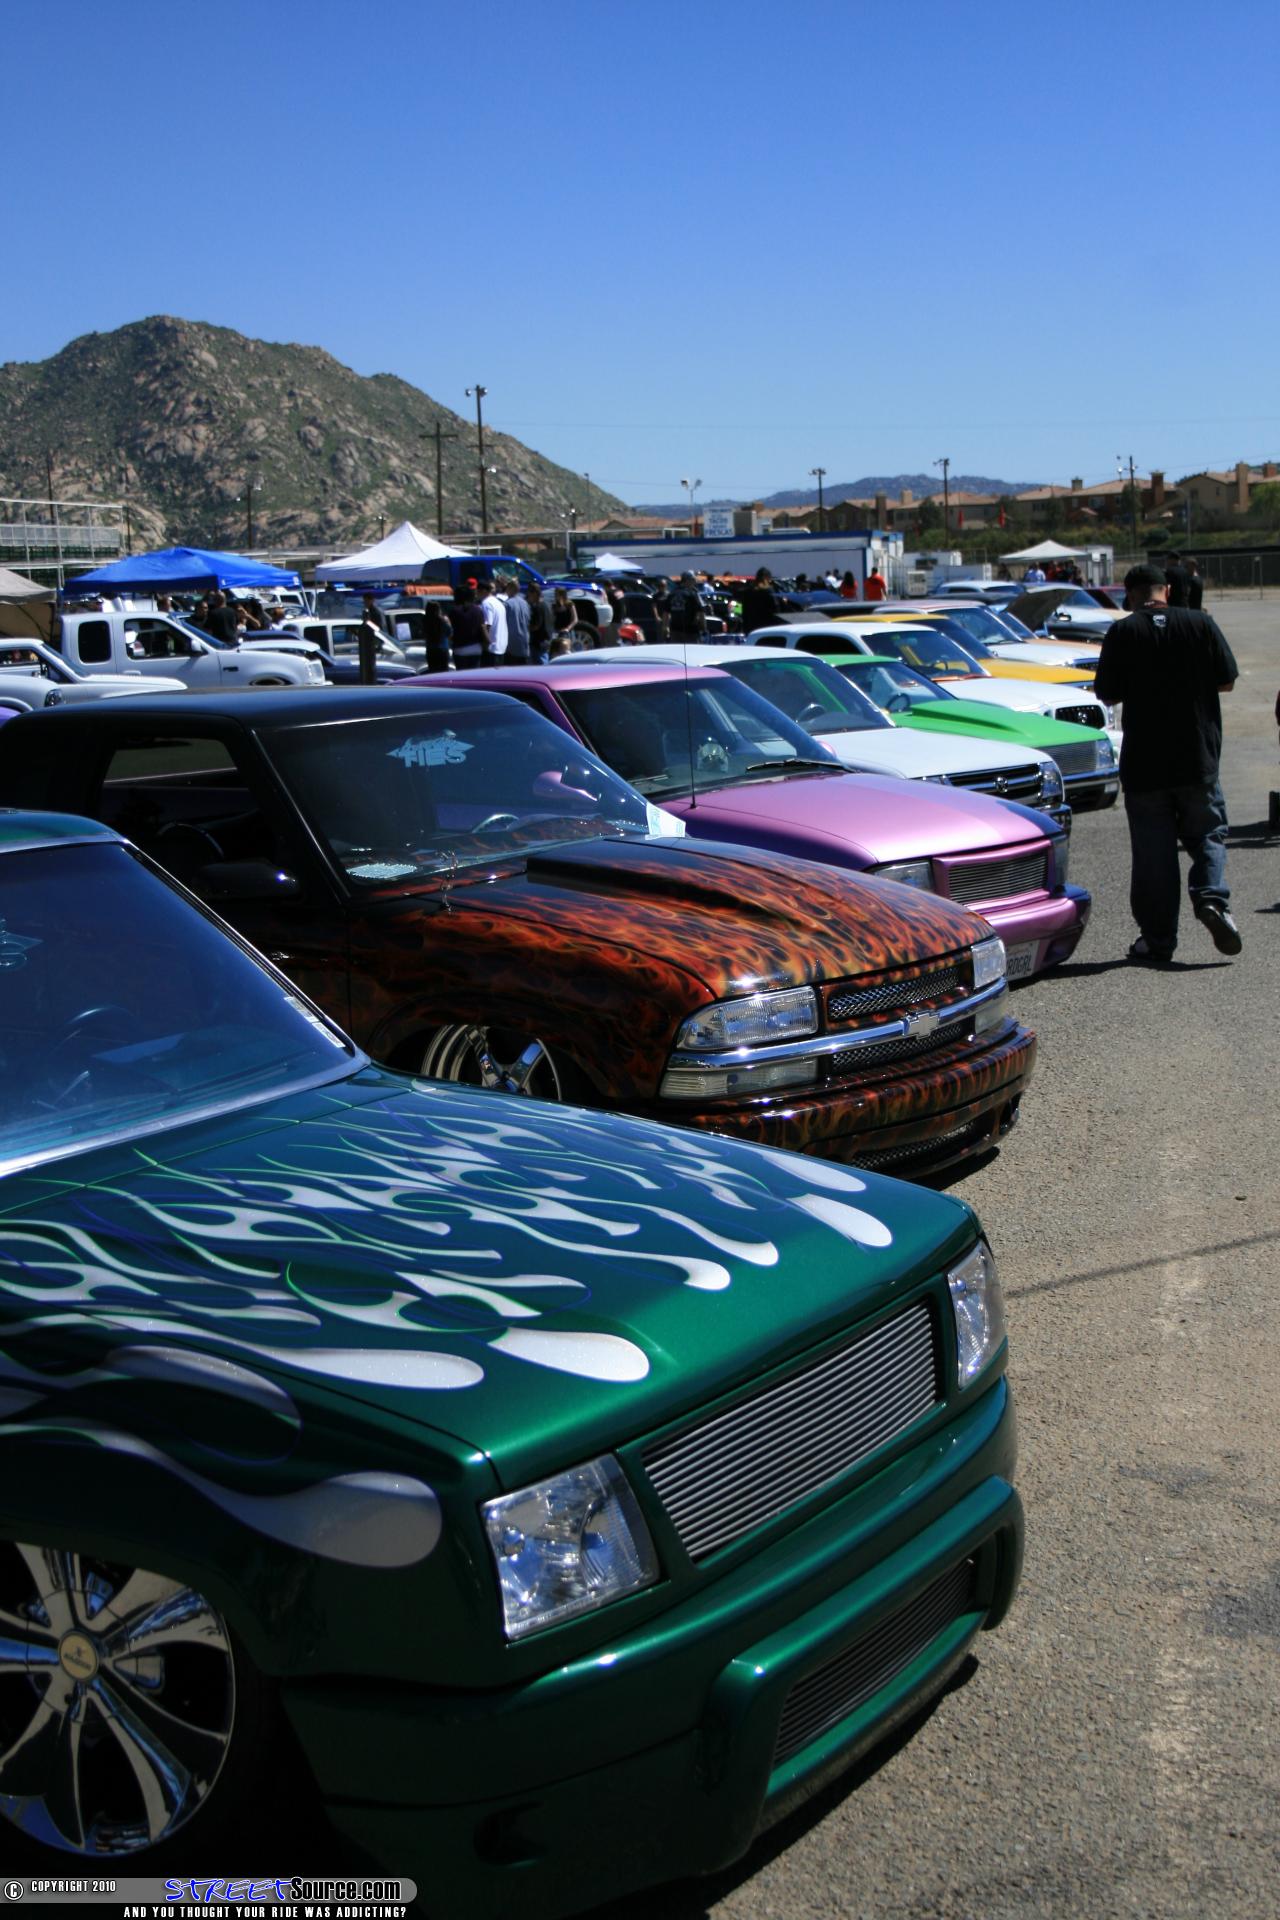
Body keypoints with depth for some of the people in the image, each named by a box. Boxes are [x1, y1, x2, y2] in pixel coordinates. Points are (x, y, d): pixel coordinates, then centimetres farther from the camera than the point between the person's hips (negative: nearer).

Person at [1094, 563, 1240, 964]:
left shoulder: (1122, 632, -6)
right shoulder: (1200, 624, -1)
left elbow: (1108, 694, -5)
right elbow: (1226, 681, 2)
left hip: (1144, 762, -1)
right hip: (1198, 759, 1)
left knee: (1152, 851, 5)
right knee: (1207, 834, 16)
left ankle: (1157, 942, 7)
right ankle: (1210, 898, -10)